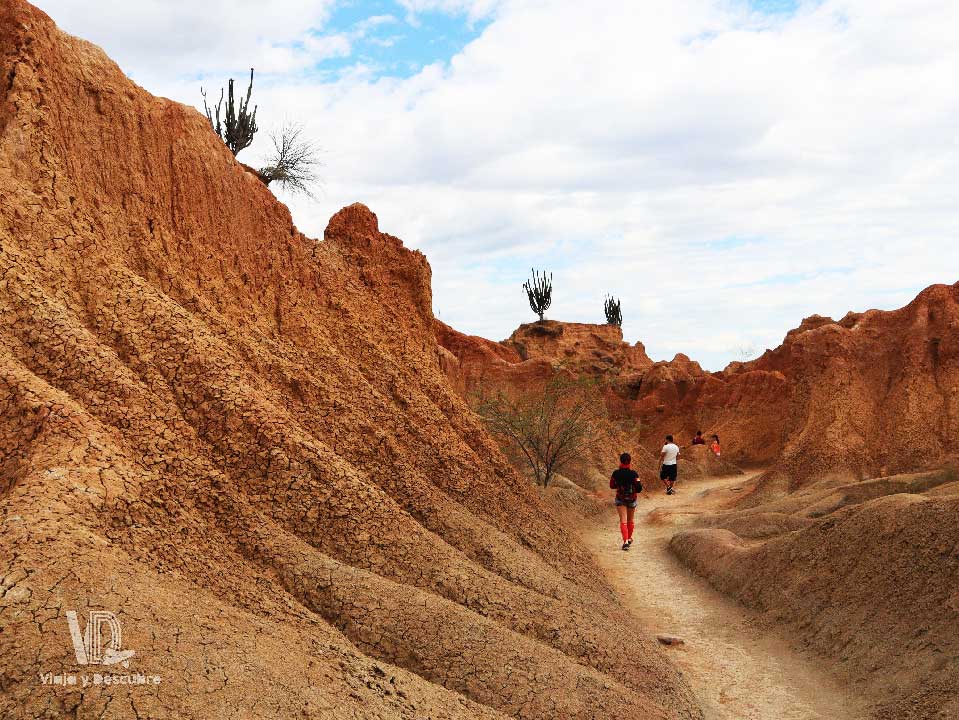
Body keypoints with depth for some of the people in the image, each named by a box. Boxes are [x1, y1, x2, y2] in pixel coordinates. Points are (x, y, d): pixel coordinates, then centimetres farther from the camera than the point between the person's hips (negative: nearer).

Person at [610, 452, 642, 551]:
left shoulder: (616, 473, -11)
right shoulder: (633, 473, -15)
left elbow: (612, 486, 2)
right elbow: (639, 488, -17)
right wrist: (634, 490, 4)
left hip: (620, 499, -1)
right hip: (632, 499, 1)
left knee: (623, 521, -3)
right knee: (630, 520, 20)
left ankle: (625, 541, -19)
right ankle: (629, 538, 37)